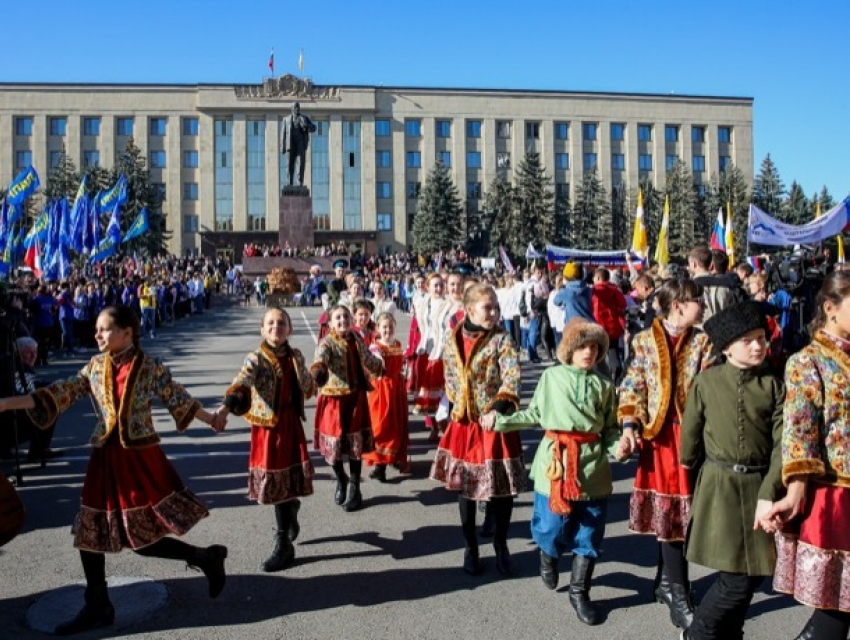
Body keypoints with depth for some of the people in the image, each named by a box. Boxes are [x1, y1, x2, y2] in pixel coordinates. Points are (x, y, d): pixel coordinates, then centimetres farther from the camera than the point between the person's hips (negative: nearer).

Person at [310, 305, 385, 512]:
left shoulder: (357, 339, 2)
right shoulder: (327, 343, -14)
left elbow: (368, 358, 20)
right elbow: (319, 359, -36)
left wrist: (380, 367, 34)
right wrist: (318, 370, -56)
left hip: (356, 397, 3)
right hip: (334, 399, -3)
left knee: (356, 444, 6)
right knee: (334, 444, 5)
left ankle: (354, 488, 20)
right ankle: (341, 480, 33)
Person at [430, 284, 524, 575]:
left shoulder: (501, 339, -9)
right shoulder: (452, 342, 0)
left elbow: (512, 377, -23)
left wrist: (497, 407, -35)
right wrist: (458, 407, 7)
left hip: (496, 424, -2)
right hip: (464, 423, 3)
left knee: (503, 486, 3)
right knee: (465, 486, 11)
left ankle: (500, 542, 28)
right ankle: (471, 547, 29)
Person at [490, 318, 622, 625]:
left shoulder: (604, 385, 6)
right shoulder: (551, 376, 2)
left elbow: (610, 427, 7)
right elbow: (535, 414, 8)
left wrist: (617, 447, -12)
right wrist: (501, 421, 3)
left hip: (592, 465, 2)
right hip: (555, 459, -1)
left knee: (589, 534, 8)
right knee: (551, 525, 2)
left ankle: (579, 593, 25)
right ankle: (548, 557, 40)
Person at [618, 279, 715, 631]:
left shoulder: (702, 342, 5)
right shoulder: (644, 340, 2)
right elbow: (632, 387, 0)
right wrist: (629, 424, -13)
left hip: (692, 433, 1)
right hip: (658, 434, -1)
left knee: (675, 509, 6)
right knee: (667, 510, 3)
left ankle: (665, 581, 24)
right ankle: (679, 594, 12)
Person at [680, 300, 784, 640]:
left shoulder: (774, 385, 0)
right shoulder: (706, 382, -5)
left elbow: (781, 443, -6)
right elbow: (690, 432, 6)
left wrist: (769, 494, -14)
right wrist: (689, 466, 17)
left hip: (759, 485, 3)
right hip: (719, 486, -2)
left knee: (754, 572, 9)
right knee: (737, 577, -3)